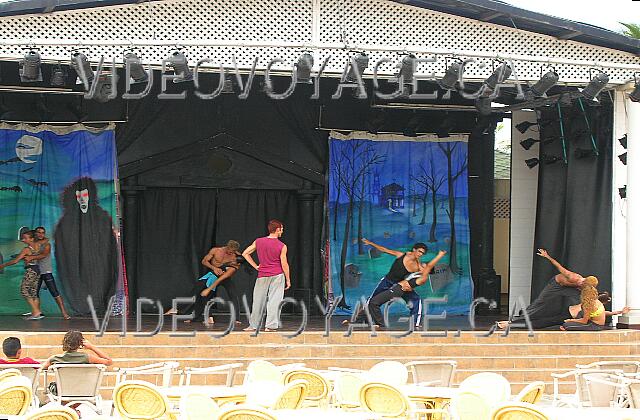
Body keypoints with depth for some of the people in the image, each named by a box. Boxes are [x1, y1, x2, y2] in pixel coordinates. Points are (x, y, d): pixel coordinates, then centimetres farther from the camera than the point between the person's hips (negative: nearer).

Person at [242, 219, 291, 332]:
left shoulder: (258, 242, 0)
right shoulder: (282, 246, -8)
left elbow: (245, 254, 3)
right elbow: (284, 264, -6)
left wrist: (256, 266, 7)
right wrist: (288, 280, 4)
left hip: (262, 276, 3)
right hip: (277, 276, -3)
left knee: (258, 301, 11)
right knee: (274, 300, 0)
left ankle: (253, 325, 18)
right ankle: (270, 326, -4)